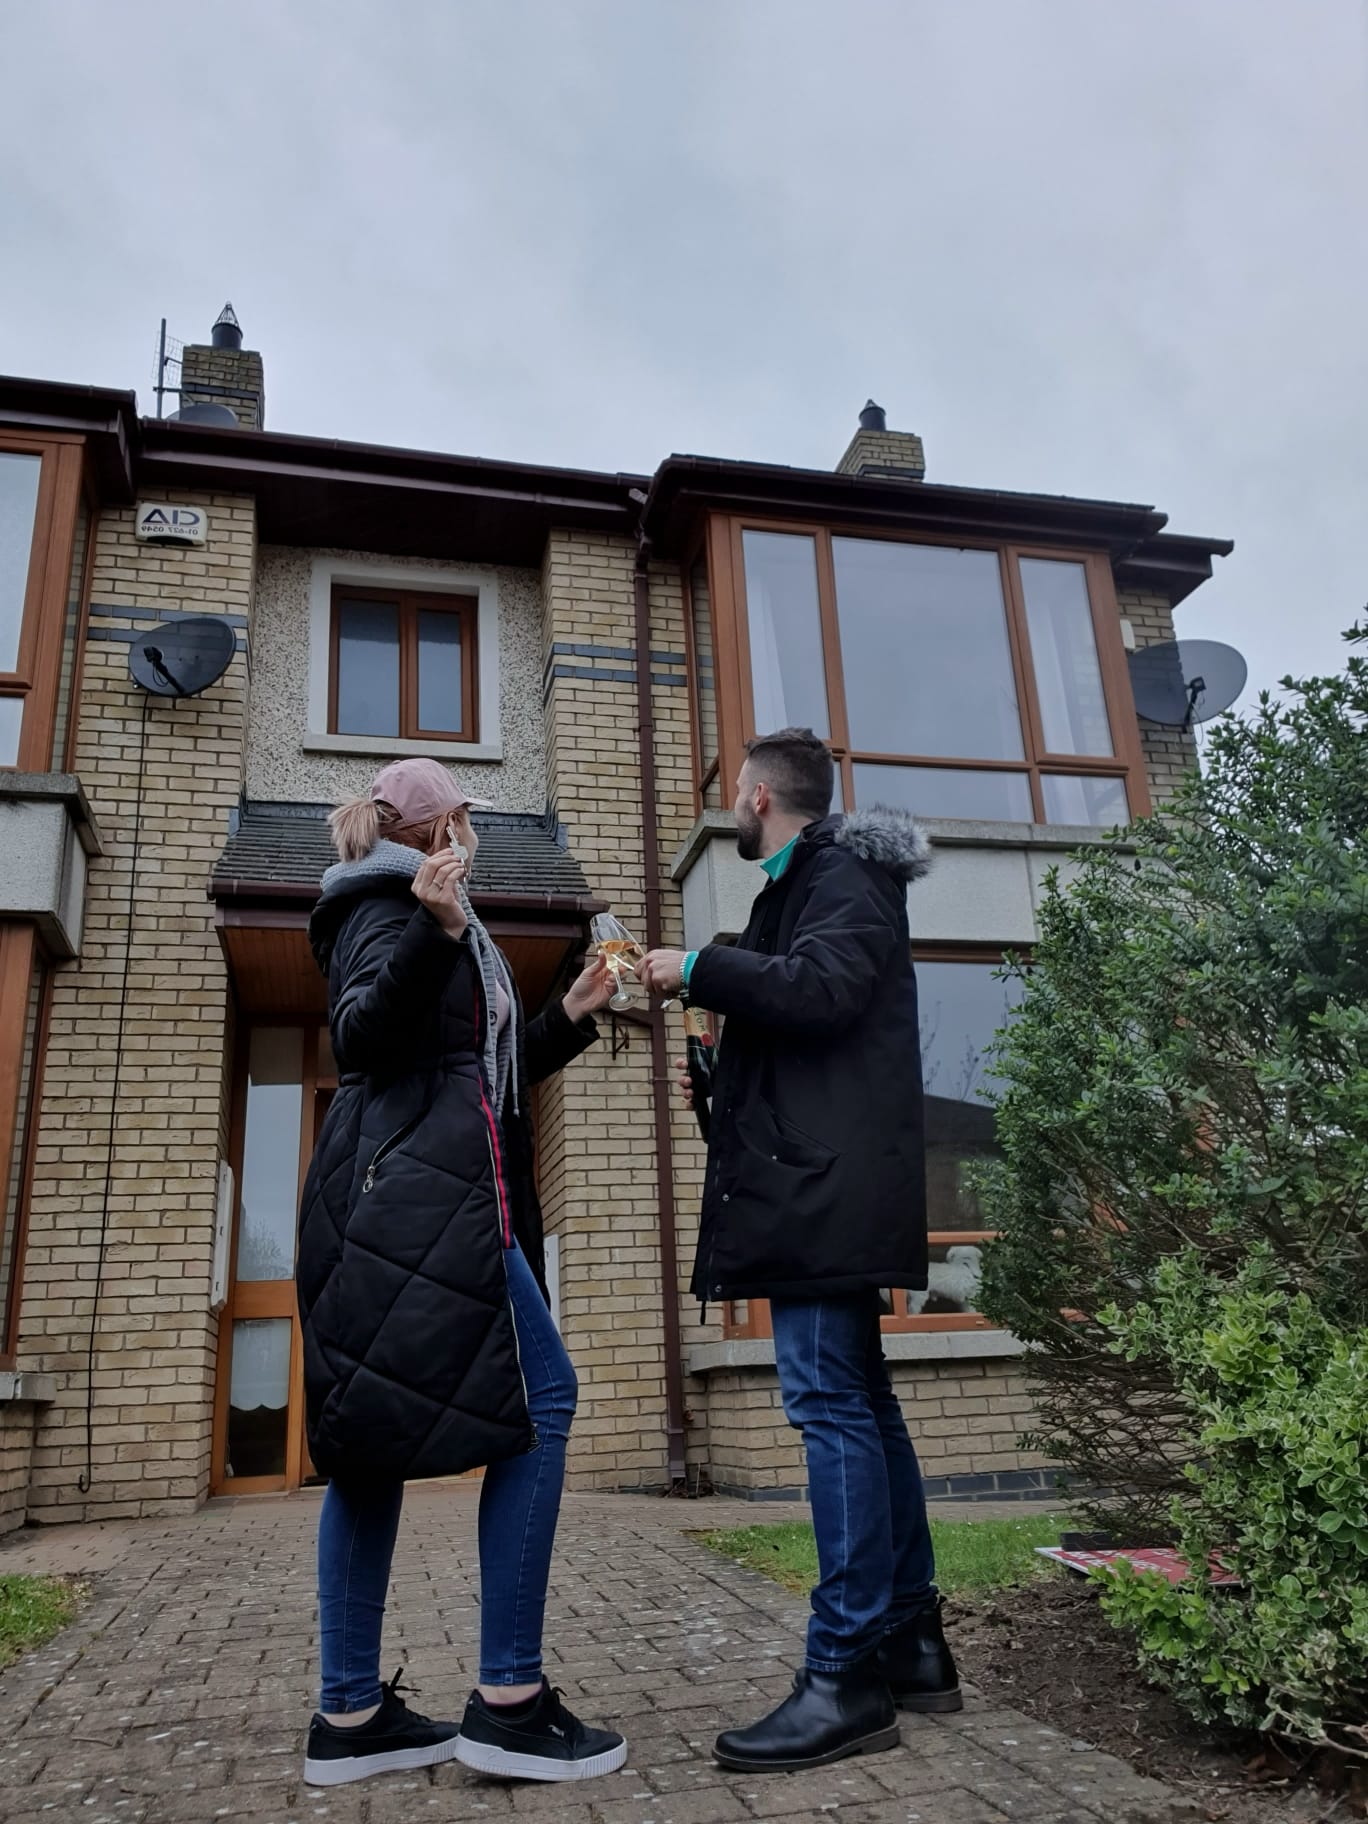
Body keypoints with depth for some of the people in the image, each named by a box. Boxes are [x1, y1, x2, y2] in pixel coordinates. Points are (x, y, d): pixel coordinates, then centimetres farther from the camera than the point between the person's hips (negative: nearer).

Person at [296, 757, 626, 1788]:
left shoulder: (421, 910, 26)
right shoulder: (388, 902, -2)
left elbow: (483, 1074, 28)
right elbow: (362, 1034, -17)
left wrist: (570, 1017, 28)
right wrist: (433, 936, -29)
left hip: (402, 1197, 10)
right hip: (420, 1195, -10)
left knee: (373, 1434, 7)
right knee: (540, 1398, -10)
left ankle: (351, 1715, 12)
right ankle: (507, 1701, -7)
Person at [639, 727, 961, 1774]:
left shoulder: (843, 874, -6)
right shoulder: (813, 882, 22)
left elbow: (821, 988, -23)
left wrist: (697, 968, -14)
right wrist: (721, 1067, 23)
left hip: (826, 1183, -10)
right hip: (820, 1185, 10)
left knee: (832, 1401, -10)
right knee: (860, 1402, 12)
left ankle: (849, 1675, -4)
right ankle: (912, 1644, 21)